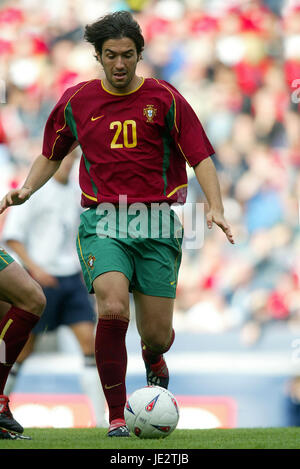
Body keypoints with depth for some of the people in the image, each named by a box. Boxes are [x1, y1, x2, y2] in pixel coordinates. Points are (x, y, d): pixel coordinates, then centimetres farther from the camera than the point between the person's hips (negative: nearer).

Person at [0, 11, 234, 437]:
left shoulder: (164, 98, 1)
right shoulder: (76, 102, 7)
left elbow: (201, 158, -2)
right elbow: (51, 155, 21)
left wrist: (215, 208, -16)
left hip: (156, 223, 0)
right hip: (102, 221, 0)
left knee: (157, 335, 0)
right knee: (112, 308, -25)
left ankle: (154, 359, 42)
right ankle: (116, 415, -11)